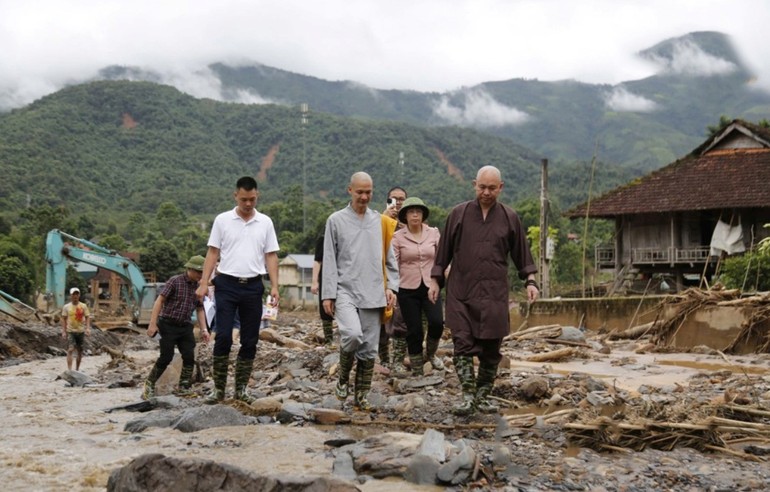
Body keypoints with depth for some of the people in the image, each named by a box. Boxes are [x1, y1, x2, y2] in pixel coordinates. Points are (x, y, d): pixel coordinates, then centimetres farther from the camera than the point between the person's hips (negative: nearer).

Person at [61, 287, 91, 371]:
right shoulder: (66, 307, 0)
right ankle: (69, 370, -20)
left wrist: (88, 328, -11)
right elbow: (63, 319, 2)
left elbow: (87, 317, 3)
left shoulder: (83, 306, 2)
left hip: (81, 331, 2)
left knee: (80, 351, 9)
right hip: (70, 331, -2)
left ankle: (77, 369, 24)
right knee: (70, 350, -16)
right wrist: (63, 331, -4)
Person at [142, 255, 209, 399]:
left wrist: (203, 329, 7)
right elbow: (160, 300, -11)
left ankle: (184, 388, 7)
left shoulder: (198, 287, 7)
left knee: (189, 357, -4)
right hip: (168, 324, -5)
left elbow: (199, 310, 16)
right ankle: (149, 384, 11)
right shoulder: (175, 281, -9)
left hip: (186, 326, 5)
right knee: (166, 357, -7)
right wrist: (153, 324, -16)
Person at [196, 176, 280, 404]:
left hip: (253, 286, 2)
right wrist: (204, 282, -6)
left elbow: (271, 256, 8)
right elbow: (213, 253, 3)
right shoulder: (222, 220, 3)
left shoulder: (265, 223, 7)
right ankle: (218, 387, 4)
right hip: (227, 285, -2)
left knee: (250, 341, 5)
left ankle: (241, 388, 15)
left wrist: (274, 286, -2)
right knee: (223, 337, -7)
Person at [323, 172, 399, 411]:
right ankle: (343, 377, 2)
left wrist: (391, 286, 3)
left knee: (369, 348, 3)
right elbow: (329, 261, 2)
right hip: (345, 291, -3)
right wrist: (328, 294, -3)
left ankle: (362, 395, 14)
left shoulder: (380, 221, 13)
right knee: (353, 334, -24)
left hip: (373, 294, 3)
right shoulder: (336, 220, 4)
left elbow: (389, 258, 15)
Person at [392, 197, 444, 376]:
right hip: (408, 289, -1)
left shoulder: (434, 233, 3)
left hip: (430, 287, 1)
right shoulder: (398, 237, -2)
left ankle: (430, 354, 13)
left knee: (437, 322, -18)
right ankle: (417, 371, 17)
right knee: (414, 331, 2)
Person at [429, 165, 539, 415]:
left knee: (491, 349, 3)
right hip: (460, 293, -1)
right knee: (463, 344, -9)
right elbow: (444, 250, 11)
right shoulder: (458, 214, 6)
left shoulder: (510, 218, 9)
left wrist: (530, 281, 6)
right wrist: (435, 280, 8)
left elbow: (521, 254, 15)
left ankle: (483, 396, 14)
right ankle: (468, 395, -8)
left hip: (494, 295, 1)